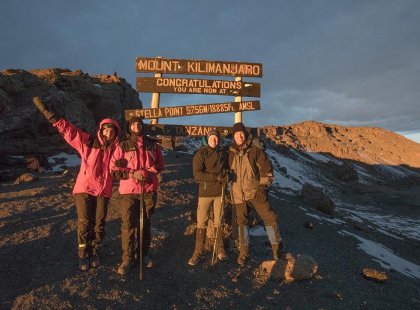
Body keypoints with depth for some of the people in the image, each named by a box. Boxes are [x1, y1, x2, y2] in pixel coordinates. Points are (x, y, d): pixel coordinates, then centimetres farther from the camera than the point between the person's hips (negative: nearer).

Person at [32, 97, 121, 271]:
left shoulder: (116, 148, 2)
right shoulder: (88, 142, -1)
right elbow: (67, 129, -5)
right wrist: (45, 111, -9)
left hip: (103, 191, 1)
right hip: (84, 188, -1)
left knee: (99, 223, 5)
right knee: (84, 222, -2)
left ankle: (94, 253, 24)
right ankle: (83, 255, 15)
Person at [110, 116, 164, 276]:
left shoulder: (153, 145, 7)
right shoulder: (123, 146, 2)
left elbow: (159, 165, 14)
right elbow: (114, 169, -2)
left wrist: (148, 172, -6)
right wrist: (133, 174, -14)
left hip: (149, 191, 2)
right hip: (129, 191, -2)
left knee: (145, 224, 12)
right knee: (128, 225, -5)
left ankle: (143, 254, 27)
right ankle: (127, 258, 8)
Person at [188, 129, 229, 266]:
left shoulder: (223, 154, 8)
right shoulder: (200, 154, -4)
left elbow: (227, 170, 19)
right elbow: (197, 175, -14)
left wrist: (226, 176, -5)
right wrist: (217, 177, -20)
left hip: (220, 192, 3)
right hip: (205, 192, -2)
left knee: (218, 222, 12)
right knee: (201, 223, 3)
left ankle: (220, 249, 26)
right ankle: (198, 252, 15)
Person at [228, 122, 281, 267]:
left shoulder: (255, 149, -9)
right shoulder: (230, 152, 1)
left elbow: (267, 170, -6)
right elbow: (228, 171, 15)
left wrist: (262, 187, -14)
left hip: (255, 191, -3)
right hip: (238, 193, 3)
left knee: (269, 217, -2)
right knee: (241, 221, 11)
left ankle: (276, 247, 17)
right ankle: (243, 251, 26)